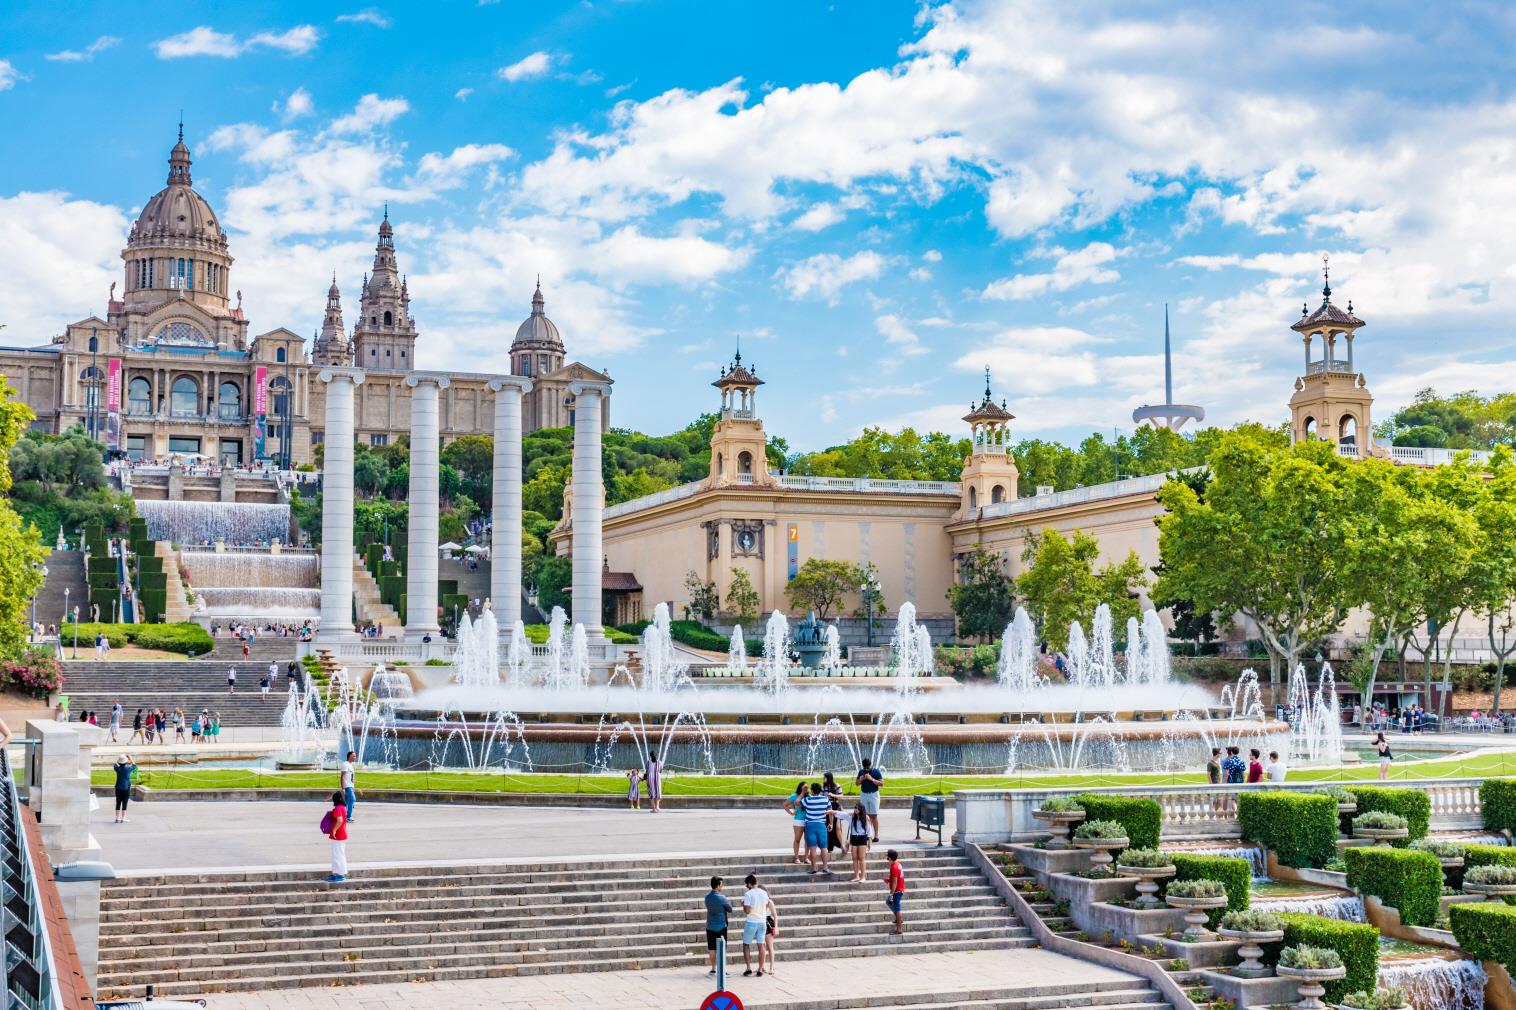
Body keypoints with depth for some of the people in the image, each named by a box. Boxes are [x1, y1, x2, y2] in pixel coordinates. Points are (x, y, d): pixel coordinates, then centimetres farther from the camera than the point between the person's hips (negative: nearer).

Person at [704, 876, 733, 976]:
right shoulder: (721, 898, -16)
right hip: (720, 926, -5)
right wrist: (728, 901, 12)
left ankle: (713, 969, 16)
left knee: (712, 949, 10)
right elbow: (730, 910, -5)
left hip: (710, 927, 5)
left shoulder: (707, 897, 1)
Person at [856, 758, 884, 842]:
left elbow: (881, 783, -10)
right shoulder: (861, 771, 6)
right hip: (863, 795, 4)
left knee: (874, 815, -5)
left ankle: (876, 835, -3)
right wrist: (861, 779, -9)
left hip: (873, 794, -4)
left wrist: (871, 779, -20)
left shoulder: (876, 771, -5)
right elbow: (857, 783, 13)